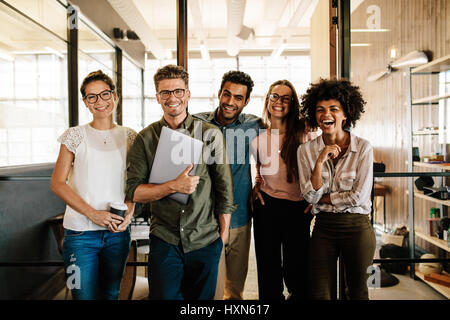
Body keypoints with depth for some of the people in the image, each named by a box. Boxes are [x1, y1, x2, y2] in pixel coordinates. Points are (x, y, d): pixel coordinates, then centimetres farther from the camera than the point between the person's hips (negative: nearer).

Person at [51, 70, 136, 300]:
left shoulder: (129, 137, 6)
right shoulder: (75, 136, -2)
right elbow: (57, 183, -4)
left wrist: (129, 212, -7)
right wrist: (92, 213, -15)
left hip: (118, 231, 3)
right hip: (80, 232, -2)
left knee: (111, 294, 16)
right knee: (85, 295, 3)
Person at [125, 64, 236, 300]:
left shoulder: (211, 134, -2)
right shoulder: (145, 139, 0)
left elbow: (224, 188, 1)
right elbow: (133, 191, -5)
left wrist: (223, 234, 2)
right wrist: (173, 186, -20)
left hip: (206, 242, 0)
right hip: (164, 240, 0)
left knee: (201, 297, 13)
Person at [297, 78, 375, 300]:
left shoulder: (363, 147, -8)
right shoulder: (306, 150, -1)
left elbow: (358, 196, -12)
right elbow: (310, 196, -7)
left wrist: (322, 200, -6)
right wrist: (320, 161, -17)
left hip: (356, 226, -2)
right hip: (323, 227, 2)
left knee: (358, 291, 13)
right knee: (320, 293, 9)